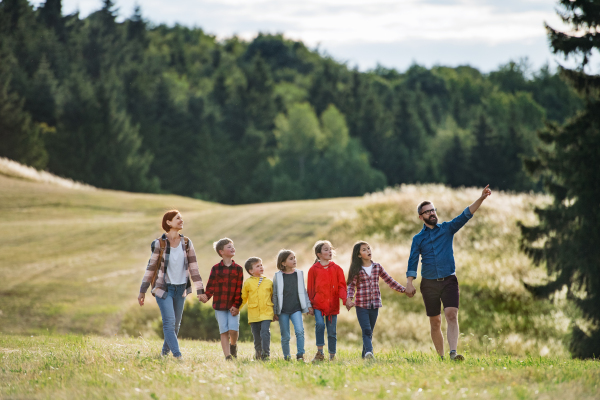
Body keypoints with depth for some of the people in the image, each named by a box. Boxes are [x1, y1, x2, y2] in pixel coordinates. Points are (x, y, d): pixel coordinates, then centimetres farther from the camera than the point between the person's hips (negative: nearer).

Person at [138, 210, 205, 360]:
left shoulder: (187, 243, 3)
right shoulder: (159, 244, -8)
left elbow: (193, 267, 4)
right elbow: (151, 268, -2)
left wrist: (200, 290, 0)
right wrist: (142, 291, -1)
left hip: (181, 288, 4)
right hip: (163, 288, -4)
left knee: (176, 324, 10)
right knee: (169, 322, -14)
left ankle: (165, 351, 26)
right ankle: (177, 355, -19)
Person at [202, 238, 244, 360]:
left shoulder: (238, 269, 4)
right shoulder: (216, 268, 3)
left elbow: (239, 289, 0)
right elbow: (211, 285, 4)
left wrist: (236, 305, -6)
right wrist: (206, 296, -12)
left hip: (233, 306, 0)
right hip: (219, 305, 0)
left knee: (233, 329, -11)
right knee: (224, 331, -1)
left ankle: (233, 345, 20)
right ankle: (227, 356, 3)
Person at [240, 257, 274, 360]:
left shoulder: (269, 282, 8)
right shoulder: (248, 283, 3)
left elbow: (273, 297, 17)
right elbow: (243, 298, 12)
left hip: (266, 313, 0)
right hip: (253, 314, 0)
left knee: (265, 332, -16)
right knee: (257, 336, 6)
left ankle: (266, 354, -13)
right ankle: (258, 354, 21)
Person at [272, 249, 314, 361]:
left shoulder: (299, 274, 7)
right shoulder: (277, 277, 0)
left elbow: (303, 291, 14)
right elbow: (275, 295, 3)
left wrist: (309, 306, 11)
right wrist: (275, 312, 2)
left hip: (296, 309, 1)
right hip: (283, 310, -1)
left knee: (300, 331, -17)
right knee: (285, 336, 3)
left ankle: (300, 354, -10)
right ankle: (287, 356, 16)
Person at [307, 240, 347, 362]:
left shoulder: (336, 269, 7)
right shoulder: (314, 269, 3)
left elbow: (341, 286, 4)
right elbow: (311, 289, 6)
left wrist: (344, 299, -12)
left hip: (332, 305, 2)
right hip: (318, 304, -2)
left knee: (332, 331, 5)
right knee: (319, 324, -23)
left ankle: (332, 356, 16)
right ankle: (320, 353, -13)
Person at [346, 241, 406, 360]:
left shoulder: (377, 267, 8)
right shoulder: (356, 270, -2)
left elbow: (389, 281, 13)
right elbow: (351, 285, -8)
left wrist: (403, 289, 7)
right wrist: (349, 299, -25)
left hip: (374, 305, 4)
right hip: (361, 305, -4)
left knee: (370, 332, 8)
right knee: (366, 330, -17)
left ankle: (365, 354, 15)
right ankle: (369, 352, -31)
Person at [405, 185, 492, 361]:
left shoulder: (447, 229, 7)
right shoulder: (418, 238, 8)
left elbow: (465, 215, -2)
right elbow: (413, 261, 3)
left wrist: (481, 198, -15)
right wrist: (409, 283, -9)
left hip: (448, 281, -1)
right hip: (429, 284, 1)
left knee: (452, 315, -18)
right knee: (435, 323, 5)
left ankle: (453, 353, -30)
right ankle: (440, 356, 15)